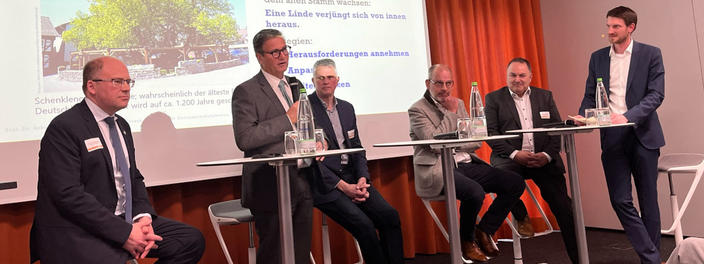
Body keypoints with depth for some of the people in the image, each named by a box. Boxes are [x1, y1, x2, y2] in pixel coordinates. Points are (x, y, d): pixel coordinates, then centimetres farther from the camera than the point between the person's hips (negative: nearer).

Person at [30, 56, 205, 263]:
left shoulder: (122, 125, 16)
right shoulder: (64, 128, -11)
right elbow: (69, 194, -19)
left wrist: (144, 217, -2)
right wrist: (124, 232, -22)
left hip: (126, 222, 8)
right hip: (79, 232, -8)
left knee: (192, 240, -5)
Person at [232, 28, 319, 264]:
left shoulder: (295, 86, 16)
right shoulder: (246, 92, -8)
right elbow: (244, 138, -21)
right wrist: (288, 119, -19)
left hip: (302, 186, 7)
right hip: (272, 189, -7)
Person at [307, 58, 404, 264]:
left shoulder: (347, 108, 16)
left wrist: (362, 178, -2)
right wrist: (342, 186, -15)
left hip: (353, 178, 6)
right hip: (326, 184, -6)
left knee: (390, 216, -12)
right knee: (364, 225, -23)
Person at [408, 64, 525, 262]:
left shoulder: (458, 104, 18)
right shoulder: (417, 110, -3)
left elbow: (476, 141, 13)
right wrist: (451, 113, -8)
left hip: (466, 164, 7)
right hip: (439, 170, -7)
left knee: (516, 183, -6)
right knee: (475, 192, -33)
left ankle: (484, 231, 7)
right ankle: (467, 241, -4)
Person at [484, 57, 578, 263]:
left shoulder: (545, 96, 17)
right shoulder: (494, 98, 9)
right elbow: (490, 133, -2)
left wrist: (547, 155, -9)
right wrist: (514, 154, -15)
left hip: (543, 159, 2)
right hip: (510, 158, -1)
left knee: (563, 205, -11)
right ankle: (521, 218, -7)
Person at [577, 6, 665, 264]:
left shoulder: (650, 54, 1)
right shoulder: (598, 58, 10)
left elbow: (656, 94, -8)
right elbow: (590, 96, 11)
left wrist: (627, 116, -23)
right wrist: (582, 118, -9)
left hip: (642, 135, -2)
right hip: (612, 137, 3)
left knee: (648, 201, 7)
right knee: (620, 200, -2)